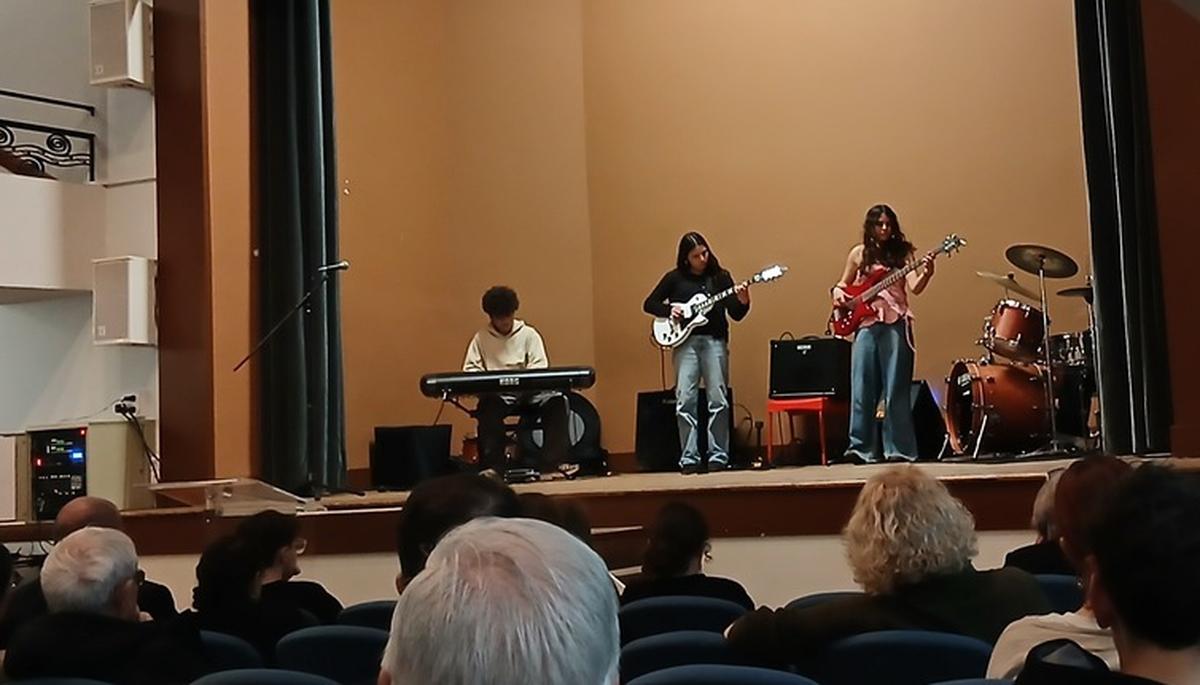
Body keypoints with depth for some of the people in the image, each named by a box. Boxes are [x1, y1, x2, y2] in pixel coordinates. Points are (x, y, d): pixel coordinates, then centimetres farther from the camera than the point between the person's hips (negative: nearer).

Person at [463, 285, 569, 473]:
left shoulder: (529, 334, 9)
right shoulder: (481, 338, 10)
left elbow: (540, 368, 1)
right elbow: (470, 369, 4)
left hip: (528, 392, 1)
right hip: (497, 395, -1)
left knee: (557, 400, -29)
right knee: (488, 407, -37)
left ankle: (554, 462, -24)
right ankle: (493, 467, -31)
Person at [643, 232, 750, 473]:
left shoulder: (720, 276, 9)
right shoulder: (675, 278, 8)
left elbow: (736, 315, 5)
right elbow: (649, 304, 12)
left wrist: (743, 302, -15)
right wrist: (669, 309, -6)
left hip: (714, 341, 0)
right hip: (685, 340, 0)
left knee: (718, 400, -4)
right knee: (685, 401, -8)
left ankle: (718, 456, 2)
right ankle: (689, 458, -5)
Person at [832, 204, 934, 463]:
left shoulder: (902, 251, 6)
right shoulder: (859, 253, 12)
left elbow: (914, 287, -6)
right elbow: (842, 284, 22)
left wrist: (926, 274, -27)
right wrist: (838, 294, -1)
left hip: (895, 324, -2)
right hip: (866, 324, 2)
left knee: (895, 390, -3)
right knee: (862, 390, 0)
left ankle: (899, 449, 1)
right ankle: (860, 447, 4)